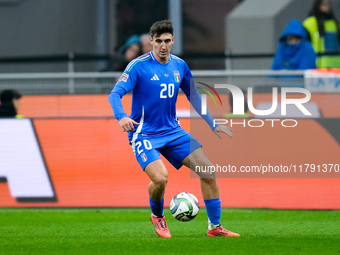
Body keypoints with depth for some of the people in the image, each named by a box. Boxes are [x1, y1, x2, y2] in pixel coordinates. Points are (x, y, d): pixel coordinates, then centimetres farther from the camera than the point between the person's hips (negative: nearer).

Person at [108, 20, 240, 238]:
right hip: (144, 134, -6)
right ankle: (157, 216, 6)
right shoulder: (139, 66, -12)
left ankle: (215, 227, 9)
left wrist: (213, 125, 17)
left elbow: (193, 96, 19)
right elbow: (115, 95, -18)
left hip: (173, 132, 6)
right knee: (160, 177, -27)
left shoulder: (179, 66, 5)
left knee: (208, 169, -5)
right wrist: (122, 118, -38)